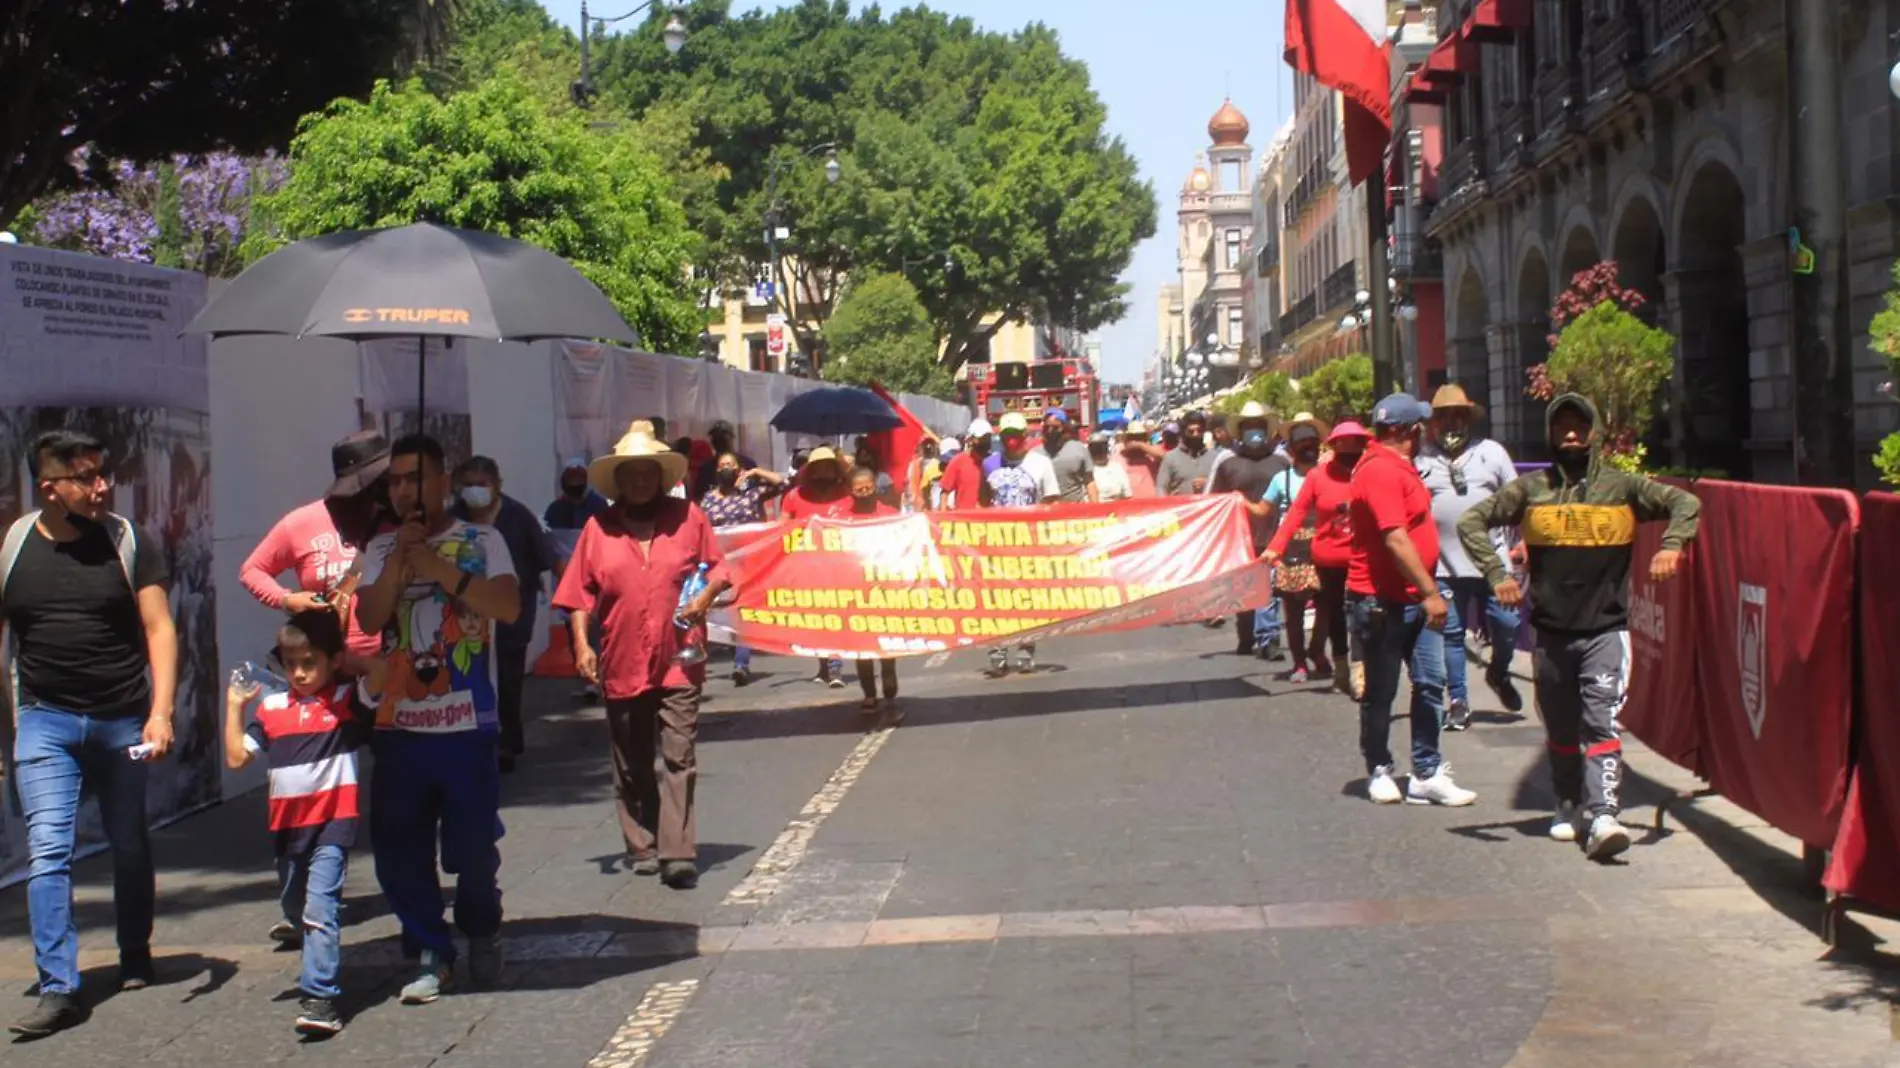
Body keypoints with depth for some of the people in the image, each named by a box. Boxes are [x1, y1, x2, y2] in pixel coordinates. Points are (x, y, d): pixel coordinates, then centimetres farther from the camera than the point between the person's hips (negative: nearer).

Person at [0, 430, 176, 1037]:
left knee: (130, 847, 12)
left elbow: (159, 629, -6)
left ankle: (136, 960, 32)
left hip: (123, 720, 0)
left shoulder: (129, 543, -3)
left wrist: (160, 712, -17)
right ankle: (58, 988, -9)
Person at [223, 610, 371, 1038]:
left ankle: (320, 998, -18)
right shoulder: (271, 708, 5)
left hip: (332, 823, -6)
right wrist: (235, 706, 1)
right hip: (287, 823, 6)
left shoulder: (348, 699, -5)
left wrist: (342, 627, -24)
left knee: (319, 907, -17)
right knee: (293, 902, 26)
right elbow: (237, 757, 5)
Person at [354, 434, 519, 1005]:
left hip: (467, 724, -3)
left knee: (472, 845, 0)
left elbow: (508, 606, -12)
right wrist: (399, 560, -13)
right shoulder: (381, 549, 11)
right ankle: (432, 953, 13)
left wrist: (441, 568, -16)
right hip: (399, 724, 3)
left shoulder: (482, 542, 2)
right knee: (399, 849, -1)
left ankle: (482, 934, 26)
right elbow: (368, 618, -2)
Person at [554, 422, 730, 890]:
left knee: (679, 759, -8)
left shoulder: (688, 517, 4)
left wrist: (706, 596, -10)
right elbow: (581, 592, 6)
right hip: (621, 663, 2)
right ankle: (642, 849, 21)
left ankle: (678, 853, -9)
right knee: (632, 766, 11)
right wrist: (581, 643, -3)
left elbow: (717, 567, 9)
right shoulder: (599, 529, 5)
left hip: (678, 660, -2)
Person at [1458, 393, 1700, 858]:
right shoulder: (1531, 489, 4)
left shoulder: (1622, 487, 2)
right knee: (1561, 730, 13)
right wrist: (1496, 573, -8)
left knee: (1602, 722, -15)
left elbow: (1686, 504, 4)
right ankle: (1571, 808, 28)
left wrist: (1671, 546, -15)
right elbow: (1471, 521, 4)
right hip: (1551, 630, 2)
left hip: (1606, 629, -2)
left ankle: (1602, 817, -24)